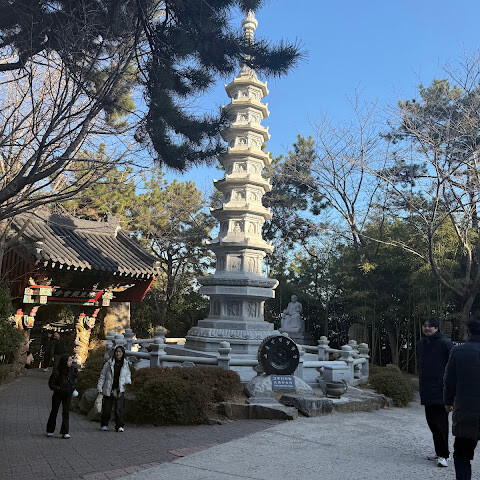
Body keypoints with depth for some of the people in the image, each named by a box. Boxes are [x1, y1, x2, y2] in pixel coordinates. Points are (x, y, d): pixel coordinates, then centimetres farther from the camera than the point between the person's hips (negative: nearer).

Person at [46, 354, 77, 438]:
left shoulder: (73, 370, -9)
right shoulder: (57, 372, -21)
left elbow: (75, 379, 11)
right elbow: (51, 384, -15)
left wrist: (73, 386, -4)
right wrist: (60, 389, -24)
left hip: (68, 394, 2)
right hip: (57, 394, -2)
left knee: (66, 412, -2)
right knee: (54, 412, 12)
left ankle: (65, 432, 3)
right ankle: (50, 431, 30)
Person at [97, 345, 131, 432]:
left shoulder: (125, 364, 6)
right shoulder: (109, 363, -2)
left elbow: (128, 375, 21)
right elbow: (102, 376, 3)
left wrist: (128, 381, -1)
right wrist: (100, 388, -1)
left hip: (120, 390, 1)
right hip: (108, 390, -1)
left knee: (119, 409, -10)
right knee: (107, 409, 7)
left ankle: (120, 426, -1)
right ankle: (104, 425, 29)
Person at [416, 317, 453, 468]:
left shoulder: (444, 343, -11)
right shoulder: (420, 343, 11)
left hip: (441, 391, -7)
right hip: (427, 391, 7)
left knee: (440, 423, -5)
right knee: (431, 421, 13)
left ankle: (443, 455, 5)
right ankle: (439, 452, 25)